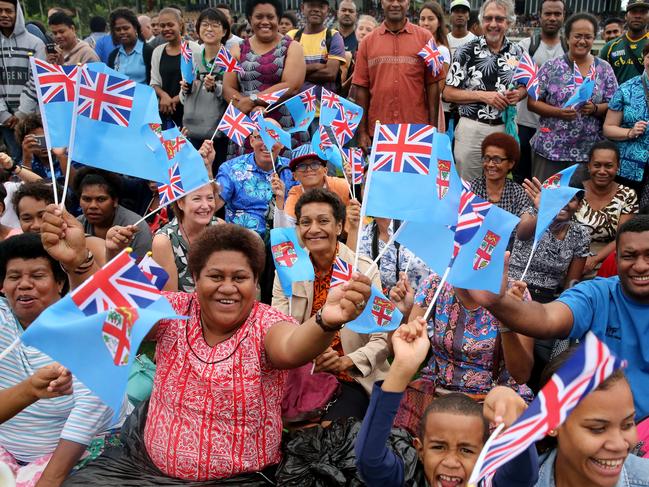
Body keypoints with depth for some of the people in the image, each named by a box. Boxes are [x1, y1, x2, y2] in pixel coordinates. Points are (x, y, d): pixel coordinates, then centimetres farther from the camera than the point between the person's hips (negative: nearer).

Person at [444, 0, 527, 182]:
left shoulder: (517, 52, 5)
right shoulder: (466, 51, -7)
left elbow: (524, 86, 18)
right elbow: (448, 93, -7)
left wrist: (519, 94, -6)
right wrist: (483, 95, -17)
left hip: (506, 129, 4)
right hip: (472, 129, -3)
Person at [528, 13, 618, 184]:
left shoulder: (604, 69, 5)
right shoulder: (551, 67, 0)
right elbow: (532, 102, -2)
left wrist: (594, 109, -16)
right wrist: (558, 112, -18)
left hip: (587, 150, 1)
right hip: (549, 148, -1)